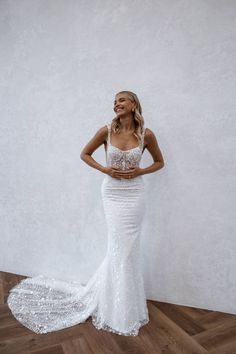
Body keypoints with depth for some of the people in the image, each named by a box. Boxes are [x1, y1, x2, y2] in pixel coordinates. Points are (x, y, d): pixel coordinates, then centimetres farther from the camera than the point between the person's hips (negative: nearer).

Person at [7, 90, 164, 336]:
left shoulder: (146, 134, -4)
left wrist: (140, 171, -7)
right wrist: (105, 170, -7)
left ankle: (122, 305, 31)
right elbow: (85, 154, 7)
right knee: (119, 246, 4)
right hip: (112, 193, 0)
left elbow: (159, 162, 10)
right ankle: (121, 311, 27)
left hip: (134, 194, 1)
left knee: (127, 246, 6)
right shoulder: (107, 130, -5)